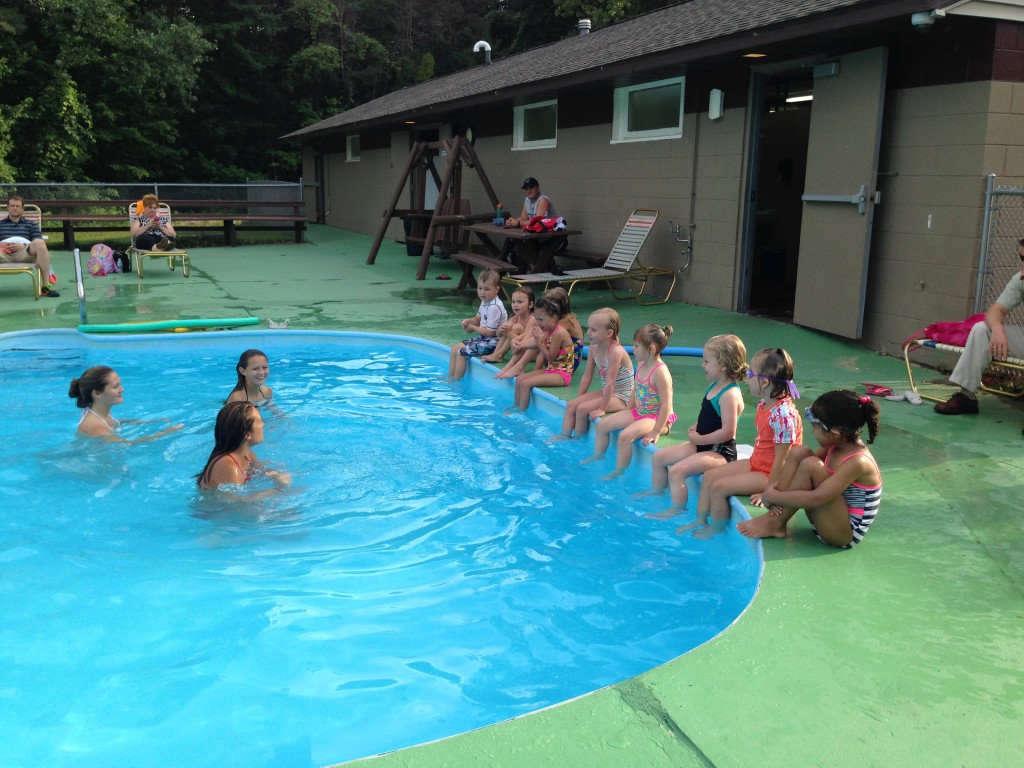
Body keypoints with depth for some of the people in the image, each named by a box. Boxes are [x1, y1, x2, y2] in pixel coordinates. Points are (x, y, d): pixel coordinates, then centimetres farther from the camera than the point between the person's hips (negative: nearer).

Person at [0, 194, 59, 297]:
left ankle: (46, 285, -39)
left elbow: (38, 243, 13)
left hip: (24, 252, 0)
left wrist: (23, 245, -7)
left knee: (40, 243, -35)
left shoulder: (31, 224, 31)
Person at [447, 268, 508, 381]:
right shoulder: (485, 302, 6)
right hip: (483, 338, 10)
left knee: (461, 352, -15)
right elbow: (477, 319, 18)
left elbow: (490, 332, -23)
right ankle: (450, 377, 17)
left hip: (492, 342, -10)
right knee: (455, 348, 10)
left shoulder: (494, 307, -24)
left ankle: (455, 381, -3)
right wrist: (468, 321, -5)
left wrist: (473, 328, -11)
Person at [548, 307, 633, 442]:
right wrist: (579, 399, 8)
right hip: (605, 393, 8)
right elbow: (587, 376, 7)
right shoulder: (593, 348, -2)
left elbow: (610, 383, -26)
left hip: (622, 398, -8)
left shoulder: (615, 351, -27)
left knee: (582, 409, -18)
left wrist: (602, 409, -23)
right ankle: (565, 435, 2)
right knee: (571, 404, -1)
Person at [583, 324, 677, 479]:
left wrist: (655, 432, -26)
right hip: (638, 413, 9)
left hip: (656, 417, -9)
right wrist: (629, 413, 16)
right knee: (602, 424, 7)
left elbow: (666, 405, -26)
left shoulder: (660, 372, -25)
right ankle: (598, 456, 28)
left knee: (625, 435, -30)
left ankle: (619, 471, -13)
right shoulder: (641, 364, 3)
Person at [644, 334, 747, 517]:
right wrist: (696, 426, 2)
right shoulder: (715, 386, 7)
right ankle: (656, 492, 32)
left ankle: (677, 509, -8)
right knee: (659, 457, 12)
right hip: (702, 444, 10)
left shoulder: (730, 395, -24)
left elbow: (728, 432, -27)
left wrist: (700, 439, -17)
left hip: (720, 452, -10)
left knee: (676, 470, -24)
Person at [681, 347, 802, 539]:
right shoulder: (764, 405, 0)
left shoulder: (782, 415, -30)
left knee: (719, 487, -16)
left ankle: (715, 530, 6)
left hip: (770, 473, -10)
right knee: (709, 476, 7)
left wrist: (767, 492, -20)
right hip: (756, 462, 10)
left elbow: (781, 460, -26)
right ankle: (701, 521, 18)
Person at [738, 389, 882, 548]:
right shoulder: (834, 445, -2)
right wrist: (776, 488, -13)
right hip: (829, 518, 9)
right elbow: (799, 469, 5)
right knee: (799, 452, -5)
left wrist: (772, 496, -22)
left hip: (846, 533, -8)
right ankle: (777, 511, -11)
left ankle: (775, 523, -12)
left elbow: (815, 499, -32)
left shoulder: (858, 462, -26)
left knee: (811, 465, -27)